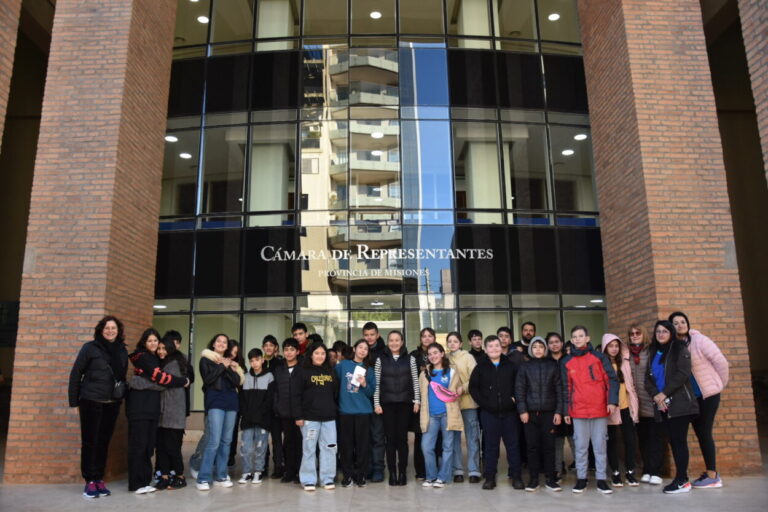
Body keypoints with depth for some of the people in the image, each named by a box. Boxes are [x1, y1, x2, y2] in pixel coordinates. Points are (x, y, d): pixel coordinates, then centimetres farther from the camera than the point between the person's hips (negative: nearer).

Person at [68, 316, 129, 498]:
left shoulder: (122, 351, 7)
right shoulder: (90, 348, -5)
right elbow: (75, 374, -2)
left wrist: (121, 397, 4)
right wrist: (74, 401, -3)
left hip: (112, 404, 4)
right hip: (91, 402, -3)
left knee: (104, 442, 8)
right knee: (90, 441, 2)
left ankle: (99, 479, 17)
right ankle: (90, 481, 10)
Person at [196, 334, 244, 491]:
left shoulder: (231, 362, 17)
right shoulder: (205, 359, 5)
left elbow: (237, 381, 2)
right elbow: (208, 379, -10)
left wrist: (228, 368, -9)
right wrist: (222, 366, -7)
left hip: (231, 402, 5)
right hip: (215, 401, -5)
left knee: (226, 441, 5)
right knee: (214, 441, -14)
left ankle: (221, 476, 13)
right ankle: (203, 479, -7)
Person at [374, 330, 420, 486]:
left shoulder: (410, 359, 6)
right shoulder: (381, 359, 5)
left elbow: (415, 381, 6)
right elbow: (377, 383, 4)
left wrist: (417, 401, 0)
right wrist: (376, 403, -2)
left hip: (404, 403, 0)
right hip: (387, 403, 0)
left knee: (402, 437, 2)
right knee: (390, 437, 2)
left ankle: (402, 472, 11)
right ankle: (392, 472, 9)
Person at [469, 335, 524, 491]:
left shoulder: (511, 365, 5)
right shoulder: (481, 367, 4)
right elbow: (473, 387, 2)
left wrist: (515, 398, -6)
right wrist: (484, 403, -6)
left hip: (509, 411, 1)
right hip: (489, 412, 0)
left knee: (513, 444, 4)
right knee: (490, 445, 5)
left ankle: (516, 476, 14)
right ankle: (489, 477, 13)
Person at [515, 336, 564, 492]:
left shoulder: (553, 365, 6)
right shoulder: (525, 367, 5)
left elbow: (559, 389, 5)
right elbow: (519, 389, 3)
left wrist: (559, 411, -1)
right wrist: (522, 410, -5)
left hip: (549, 412, 0)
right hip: (530, 412, 0)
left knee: (549, 446, 3)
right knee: (532, 446, 3)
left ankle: (550, 478, 13)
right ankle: (533, 479, 11)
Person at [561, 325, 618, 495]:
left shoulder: (599, 357, 2)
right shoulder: (566, 362, 6)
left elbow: (611, 380, 0)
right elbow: (566, 388, 8)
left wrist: (612, 401, -11)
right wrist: (566, 411, 5)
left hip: (600, 409, -1)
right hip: (578, 411, 1)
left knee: (600, 446, 5)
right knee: (581, 447, 5)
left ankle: (601, 479, 13)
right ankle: (581, 478, 15)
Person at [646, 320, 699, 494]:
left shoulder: (680, 349, -2)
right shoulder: (654, 353, 16)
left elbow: (683, 374, -14)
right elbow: (648, 378, 10)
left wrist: (664, 393, -15)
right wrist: (655, 396, -8)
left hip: (680, 403, -6)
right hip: (663, 404, 6)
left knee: (679, 440, -6)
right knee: (672, 440, 7)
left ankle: (682, 480, -1)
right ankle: (680, 478, 13)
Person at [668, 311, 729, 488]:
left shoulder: (699, 340, -13)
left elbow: (721, 362, -11)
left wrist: (721, 384, -3)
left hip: (708, 393, -5)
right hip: (691, 396, 5)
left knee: (704, 432, -5)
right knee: (699, 433, 10)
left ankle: (713, 476, 5)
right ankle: (711, 472, 22)